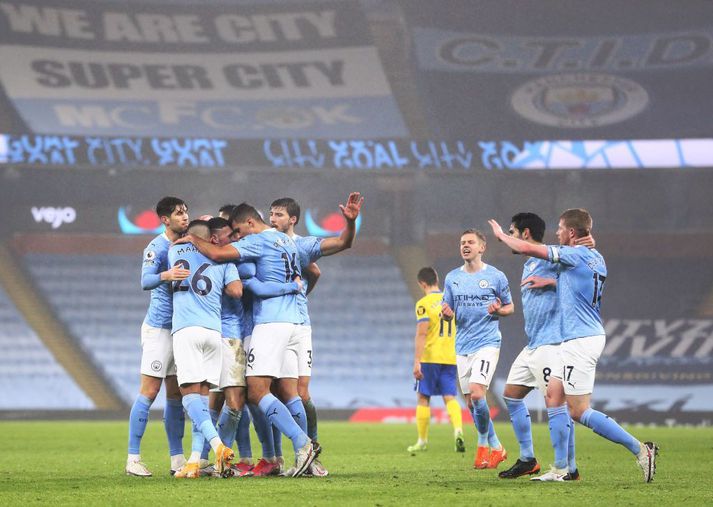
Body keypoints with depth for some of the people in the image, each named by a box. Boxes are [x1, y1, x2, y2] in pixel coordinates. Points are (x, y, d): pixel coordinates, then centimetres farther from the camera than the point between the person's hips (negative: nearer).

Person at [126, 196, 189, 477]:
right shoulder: (157, 247, -11)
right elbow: (145, 281, -24)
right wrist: (165, 275, -45)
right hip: (159, 327, -7)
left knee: (176, 394, 9)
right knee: (149, 391, -9)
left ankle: (177, 459, 12)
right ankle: (133, 459, -7)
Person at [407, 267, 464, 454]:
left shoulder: (424, 304, -9)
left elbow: (421, 334, -16)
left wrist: (417, 361, -18)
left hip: (430, 357, -4)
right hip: (450, 358, 4)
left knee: (424, 398, 8)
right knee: (450, 397, 2)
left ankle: (422, 441, 13)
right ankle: (458, 430, -24)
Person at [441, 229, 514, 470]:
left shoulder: (495, 276, 0)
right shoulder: (452, 278, 10)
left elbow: (510, 307, 9)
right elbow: (448, 314, 13)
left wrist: (499, 310, -13)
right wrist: (446, 314, -11)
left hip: (487, 342, -5)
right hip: (463, 346, 5)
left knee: (476, 392, -21)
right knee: (471, 402, 5)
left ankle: (483, 445, -5)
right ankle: (496, 448, 19)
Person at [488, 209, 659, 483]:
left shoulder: (575, 255, -15)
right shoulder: (595, 258, 12)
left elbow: (527, 248, -12)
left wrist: (501, 234, 4)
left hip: (581, 341, -10)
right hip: (590, 335, 10)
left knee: (579, 411, -8)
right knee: (553, 394, 13)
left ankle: (640, 449, -10)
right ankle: (561, 469, 12)